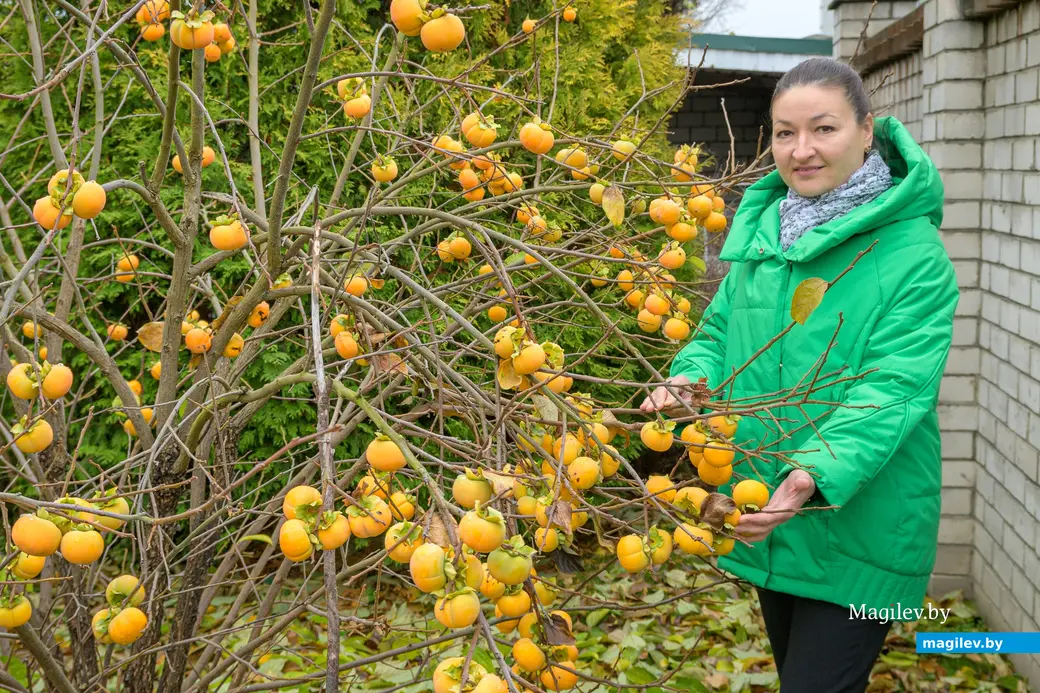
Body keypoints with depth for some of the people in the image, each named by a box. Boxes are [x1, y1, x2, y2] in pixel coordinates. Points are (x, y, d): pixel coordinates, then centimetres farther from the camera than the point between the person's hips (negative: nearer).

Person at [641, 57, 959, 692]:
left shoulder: (912, 253, -16)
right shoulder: (761, 230, 5)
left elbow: (893, 388, -24)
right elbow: (721, 327, 12)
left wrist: (817, 473, -38)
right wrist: (690, 379, -10)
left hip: (861, 535, -6)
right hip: (770, 520, 7)